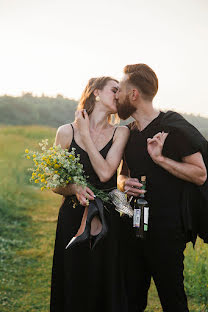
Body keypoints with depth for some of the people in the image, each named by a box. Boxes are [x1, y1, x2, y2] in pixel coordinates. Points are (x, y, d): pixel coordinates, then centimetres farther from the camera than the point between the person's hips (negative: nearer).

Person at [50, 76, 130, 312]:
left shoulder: (120, 133, 2)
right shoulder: (67, 132, 0)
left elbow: (105, 173, -13)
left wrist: (86, 135, -8)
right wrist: (75, 189, -17)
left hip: (107, 220, 1)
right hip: (72, 219, 0)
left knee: (105, 288, 7)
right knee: (73, 287, 7)